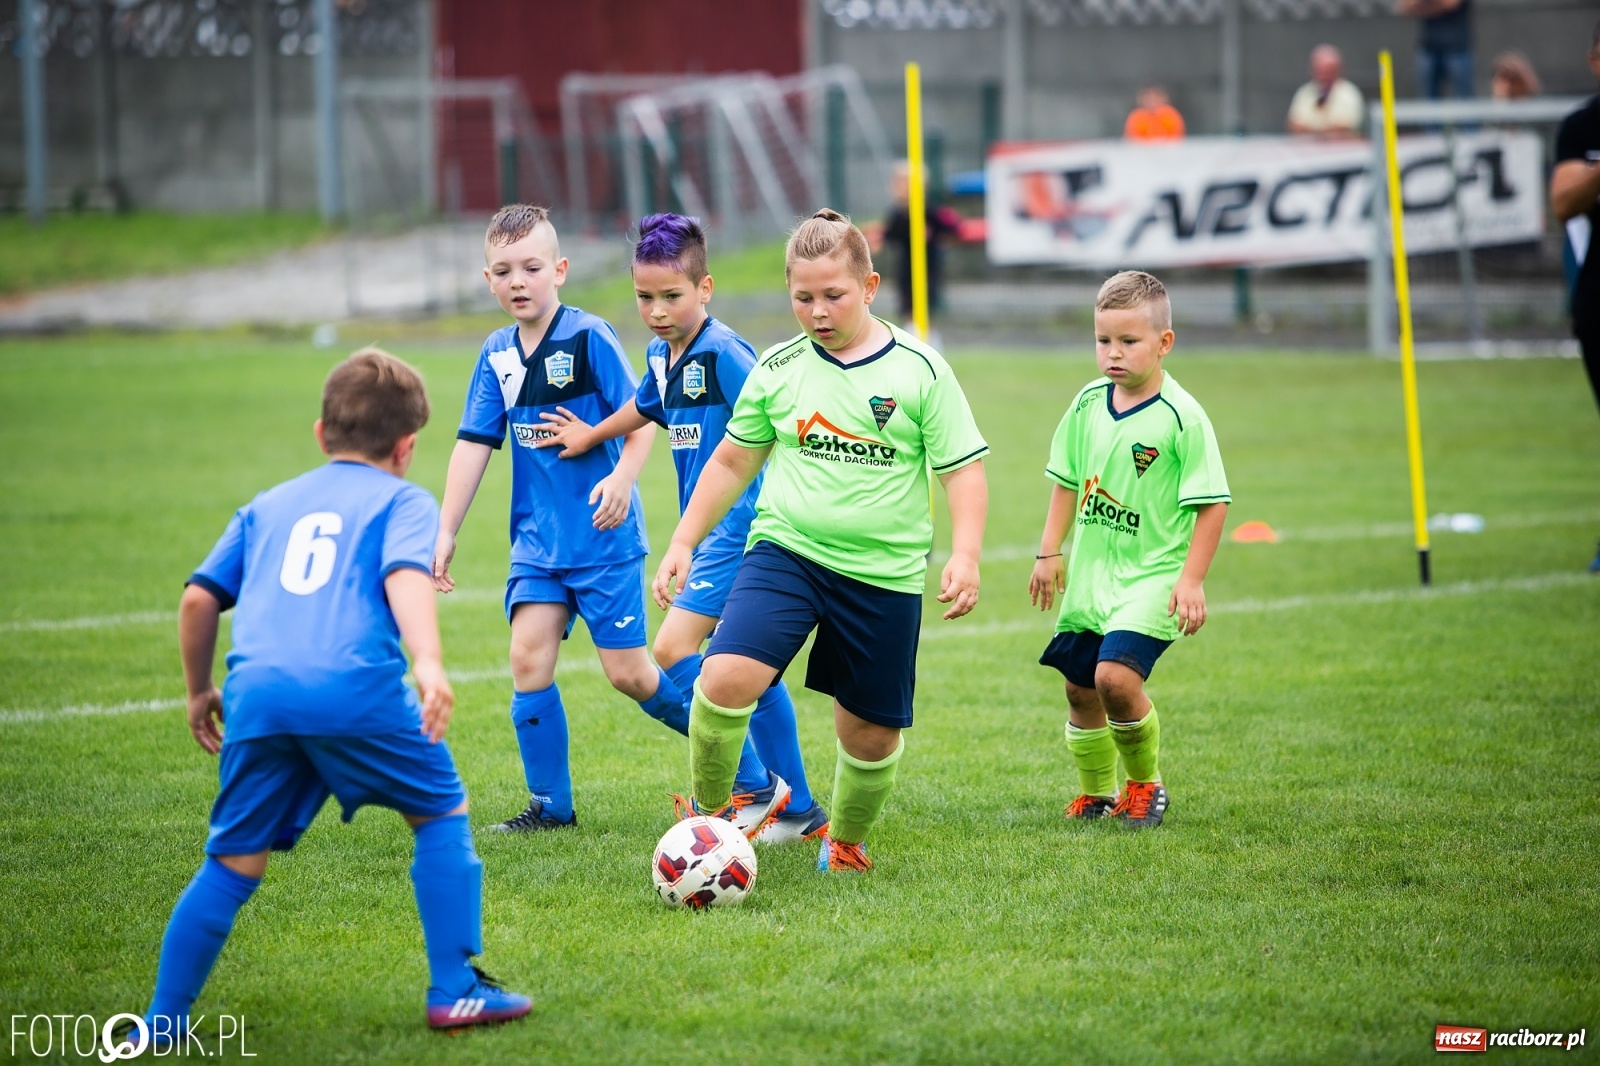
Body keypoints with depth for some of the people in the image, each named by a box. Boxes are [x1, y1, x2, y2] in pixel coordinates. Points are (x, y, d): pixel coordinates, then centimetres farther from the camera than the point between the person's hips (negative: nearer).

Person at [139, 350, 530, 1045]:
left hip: (257, 695, 4)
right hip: (358, 688, -3)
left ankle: (164, 1021, 7)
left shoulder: (267, 507, 29)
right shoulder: (403, 501, 17)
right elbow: (406, 577, -4)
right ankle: (455, 991, 11)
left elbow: (199, 600, 23)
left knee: (233, 862, 11)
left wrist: (199, 690, 36)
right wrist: (428, 663, -18)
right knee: (441, 815, 16)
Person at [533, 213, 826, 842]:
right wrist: (591, 436, 45)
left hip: (739, 524, -9)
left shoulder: (723, 353, -18)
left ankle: (754, 785, -9)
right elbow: (646, 408, 31)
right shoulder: (661, 357, 10)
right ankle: (797, 810, 20)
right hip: (709, 528, 9)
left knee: (675, 648, -16)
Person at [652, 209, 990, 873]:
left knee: (870, 730, 8)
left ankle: (845, 842, 36)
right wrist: (684, 542, 10)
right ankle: (707, 814, -2)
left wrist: (965, 555, -17)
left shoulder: (919, 370, -4)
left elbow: (963, 470, -3)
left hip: (885, 574, -1)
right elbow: (732, 462, 14)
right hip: (785, 551, 1)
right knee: (725, 678, -23)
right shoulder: (777, 368, 3)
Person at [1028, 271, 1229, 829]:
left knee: (1115, 676, -21)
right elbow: (1067, 480, 15)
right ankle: (1096, 793, 32)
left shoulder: (1182, 417, -14)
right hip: (1091, 572, 6)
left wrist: (1191, 579, -16)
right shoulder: (1088, 404, 3)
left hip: (1152, 573, -6)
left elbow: (1211, 503, -12)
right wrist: (1049, 553, 12)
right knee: (1080, 687, 10)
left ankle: (1145, 783, 3)